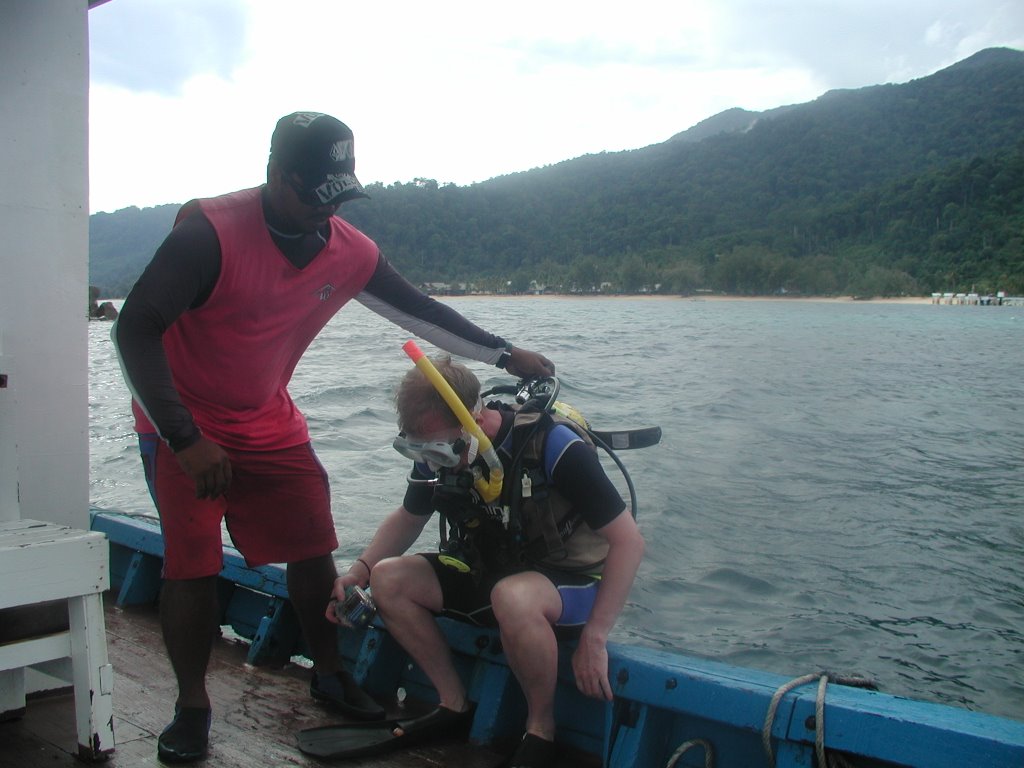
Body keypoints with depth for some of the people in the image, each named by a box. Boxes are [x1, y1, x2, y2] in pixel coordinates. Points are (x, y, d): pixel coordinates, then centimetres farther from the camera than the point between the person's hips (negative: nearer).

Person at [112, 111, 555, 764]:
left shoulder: (350, 253, -8)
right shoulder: (210, 232, -25)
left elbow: (421, 312, 6)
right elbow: (135, 329, -26)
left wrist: (504, 355, 6)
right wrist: (185, 440, -30)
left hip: (269, 424, 4)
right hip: (183, 423, -4)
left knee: (313, 548, 1)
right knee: (192, 561, -8)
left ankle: (329, 673, 23)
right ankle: (192, 705, 11)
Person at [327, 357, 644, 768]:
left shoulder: (551, 445, -27)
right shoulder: (436, 451, -9)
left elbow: (628, 540, -24)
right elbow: (408, 517, 11)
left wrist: (594, 637, -25)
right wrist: (360, 570, -7)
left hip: (570, 582, -6)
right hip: (488, 572, 6)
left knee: (512, 598, -39)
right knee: (389, 579, -13)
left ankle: (542, 728, -14)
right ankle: (455, 705, 0)